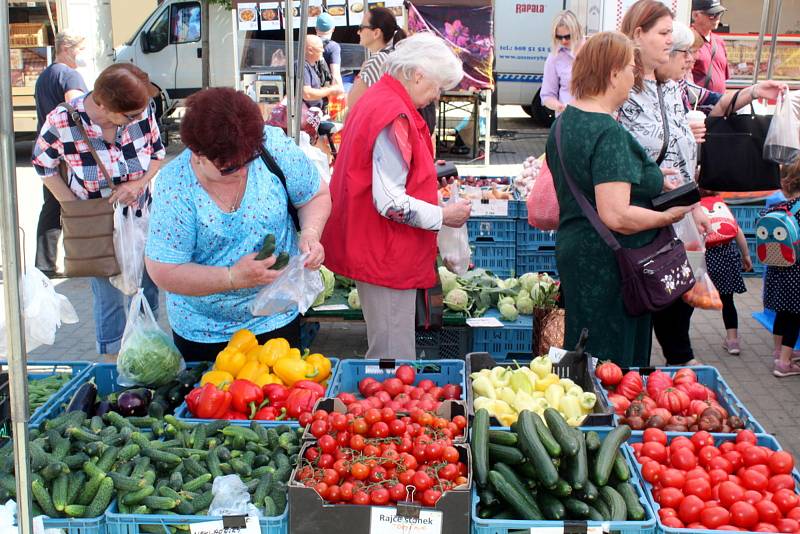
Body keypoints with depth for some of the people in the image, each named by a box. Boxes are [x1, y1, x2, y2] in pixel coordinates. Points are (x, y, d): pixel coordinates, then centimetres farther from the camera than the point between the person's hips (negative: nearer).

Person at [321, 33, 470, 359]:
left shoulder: (375, 100, 13)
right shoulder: (396, 117, -21)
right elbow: (391, 203, -25)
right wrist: (443, 216, -13)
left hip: (370, 250, 11)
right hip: (387, 258, -11)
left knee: (383, 349, 20)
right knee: (395, 358, -1)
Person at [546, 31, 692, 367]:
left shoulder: (565, 121, 10)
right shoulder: (610, 134, -21)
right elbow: (617, 216, -28)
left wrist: (651, 181, 18)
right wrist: (668, 216, -12)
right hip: (606, 266, -10)